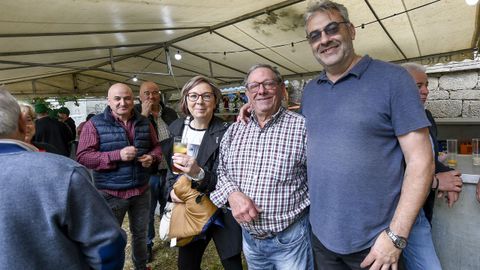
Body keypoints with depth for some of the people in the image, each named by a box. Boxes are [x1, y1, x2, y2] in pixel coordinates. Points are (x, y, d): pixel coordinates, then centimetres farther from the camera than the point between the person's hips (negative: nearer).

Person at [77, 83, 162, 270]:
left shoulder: (144, 123, 4)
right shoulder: (95, 124, -8)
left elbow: (156, 146, 13)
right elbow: (83, 157, -13)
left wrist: (151, 157, -10)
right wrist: (117, 155, -25)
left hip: (141, 191, 4)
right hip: (111, 194, -4)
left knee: (140, 233, 22)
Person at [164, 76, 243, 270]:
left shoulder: (225, 133, -17)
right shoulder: (176, 128, -1)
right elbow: (170, 167, 11)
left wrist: (199, 174, -37)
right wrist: (172, 190, -7)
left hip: (222, 211, -4)